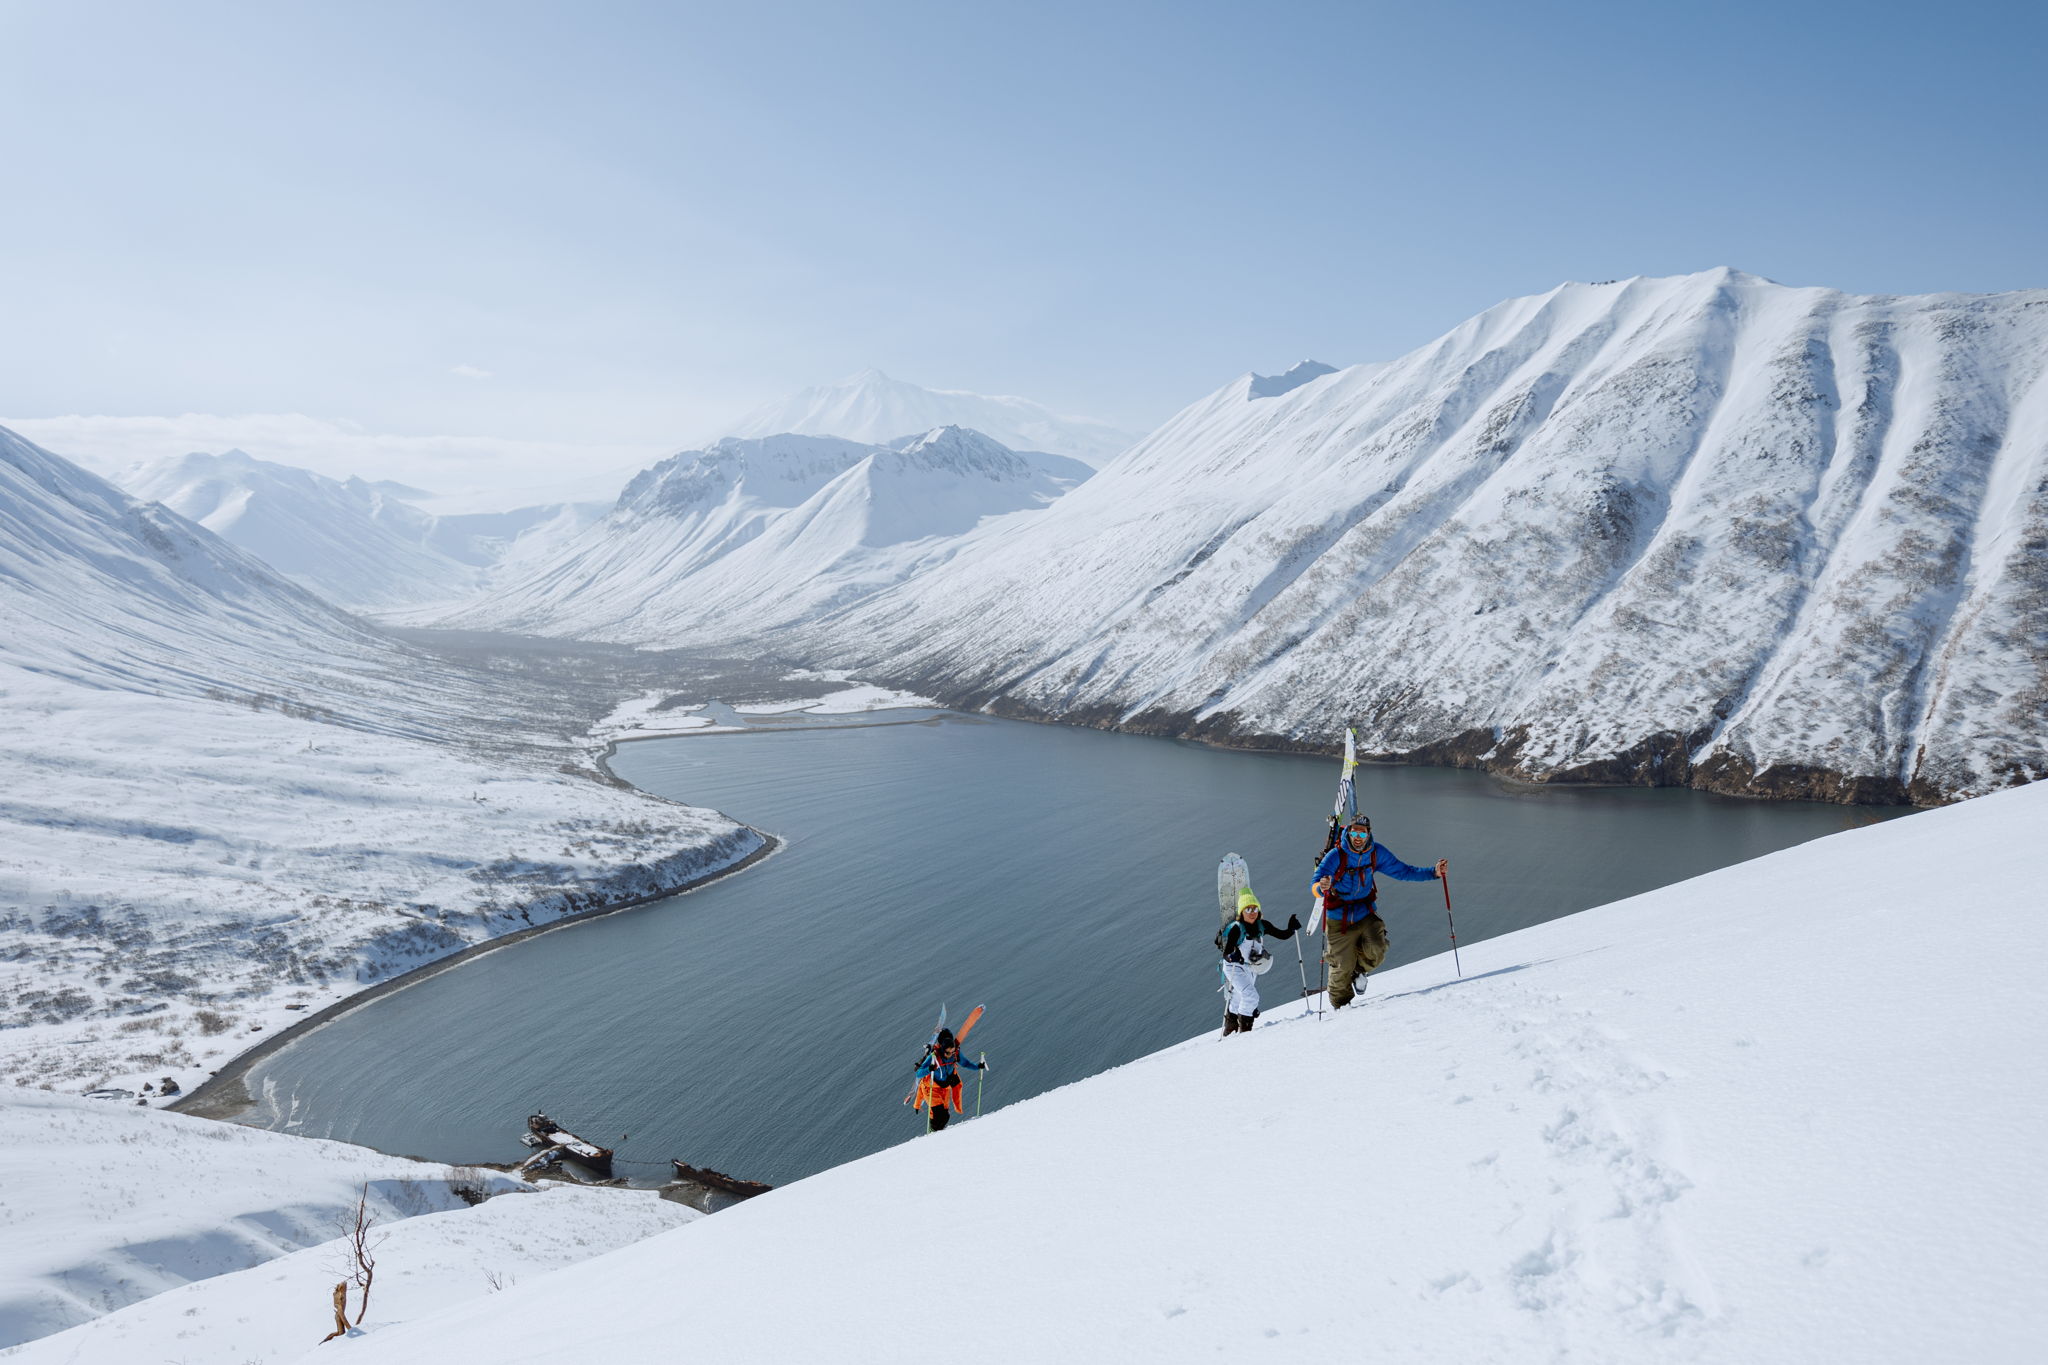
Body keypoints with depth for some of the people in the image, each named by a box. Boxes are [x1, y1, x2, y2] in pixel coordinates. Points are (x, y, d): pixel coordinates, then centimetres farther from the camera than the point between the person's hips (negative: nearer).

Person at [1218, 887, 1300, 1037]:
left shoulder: (1262, 926, -6)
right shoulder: (1236, 928, -22)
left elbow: (1283, 935, -1)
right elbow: (1226, 953, -27)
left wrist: (1292, 928, -20)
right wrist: (1233, 957, -49)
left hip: (1251, 968, 6)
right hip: (1235, 968, -6)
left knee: (1238, 1000, 21)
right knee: (1251, 996, -23)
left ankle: (1229, 1031, 39)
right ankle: (1244, 1030, -11)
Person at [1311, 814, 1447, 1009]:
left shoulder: (1377, 853, -6)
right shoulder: (1335, 856, -19)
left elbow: (1402, 871, 3)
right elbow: (1315, 887, -26)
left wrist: (1434, 873, -7)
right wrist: (1322, 887, -51)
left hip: (1365, 914, 3)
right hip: (1340, 918, -3)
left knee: (1376, 951, -21)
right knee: (1342, 967, -2)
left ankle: (1358, 969, 16)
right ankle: (1340, 1004, 28)